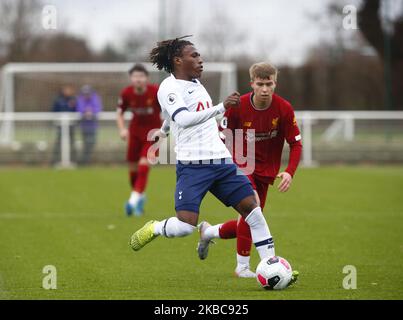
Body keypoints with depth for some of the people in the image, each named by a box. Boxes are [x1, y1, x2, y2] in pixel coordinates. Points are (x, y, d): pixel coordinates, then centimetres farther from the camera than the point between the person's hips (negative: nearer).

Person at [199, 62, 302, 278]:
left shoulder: (284, 109, -14)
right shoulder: (238, 107, -17)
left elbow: (296, 144, -8)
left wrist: (290, 172, -23)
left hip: (266, 170, 4)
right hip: (241, 165, -4)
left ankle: (210, 232, 40)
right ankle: (243, 266, -17)